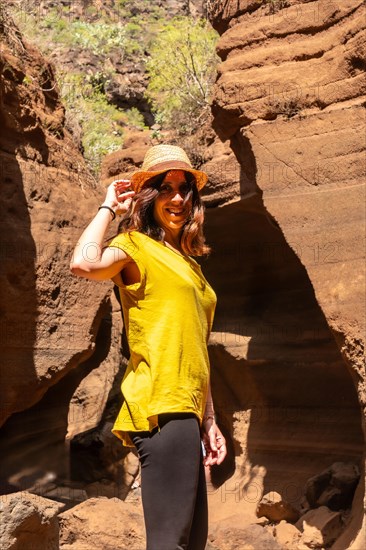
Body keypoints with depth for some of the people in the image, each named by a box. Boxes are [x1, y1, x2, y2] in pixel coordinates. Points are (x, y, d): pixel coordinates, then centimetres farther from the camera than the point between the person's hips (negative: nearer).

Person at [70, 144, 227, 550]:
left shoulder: (189, 263, 23)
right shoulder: (136, 246, 0)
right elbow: (84, 264, -24)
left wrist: (209, 421, 19)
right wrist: (109, 206, -6)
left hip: (185, 410, 9)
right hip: (161, 407, -8)